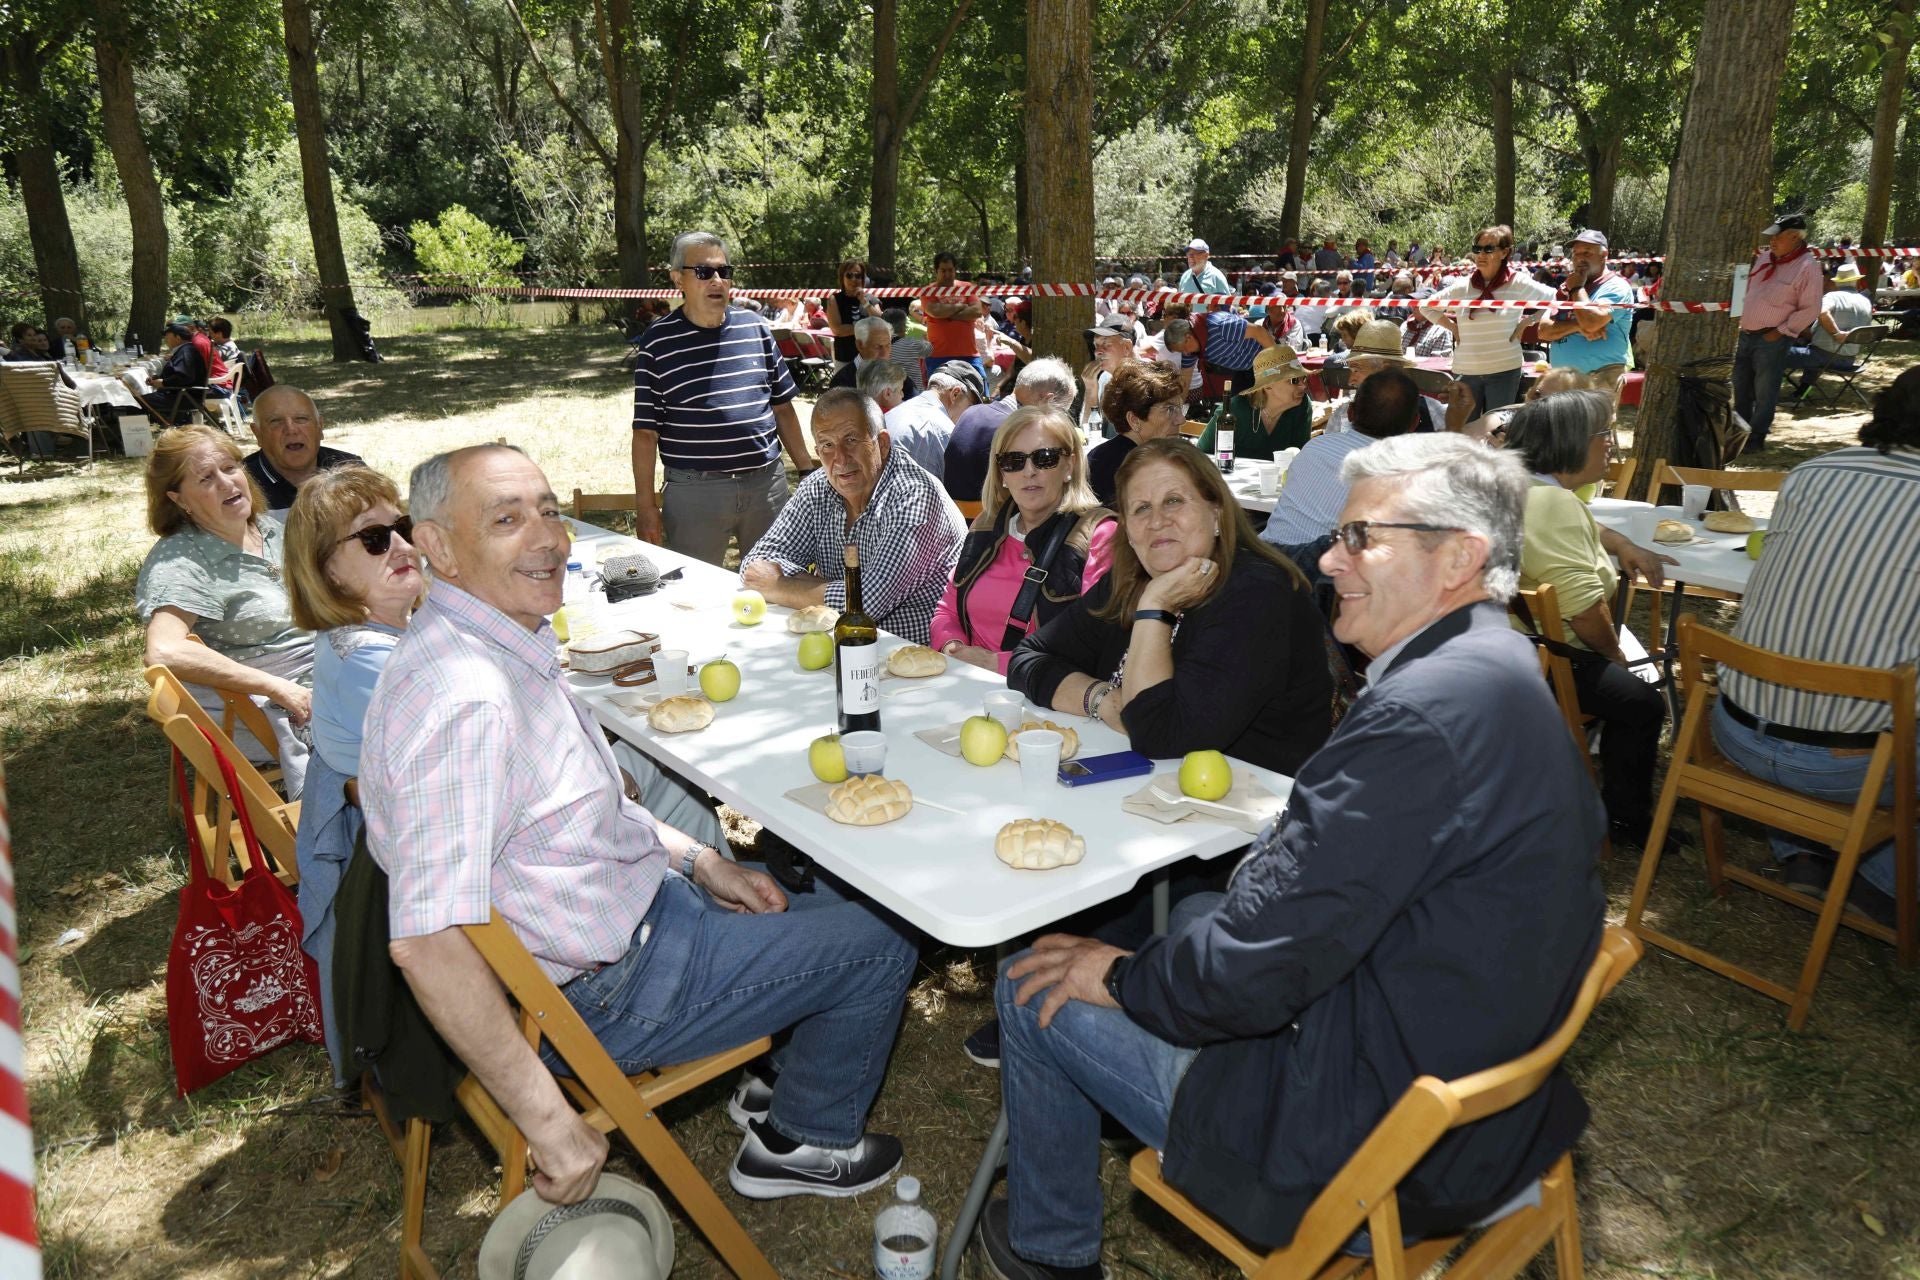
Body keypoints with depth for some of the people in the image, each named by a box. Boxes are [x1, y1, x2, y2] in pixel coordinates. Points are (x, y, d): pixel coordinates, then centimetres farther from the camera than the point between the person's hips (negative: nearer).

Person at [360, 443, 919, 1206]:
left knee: (847, 905, 23)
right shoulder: (464, 700, -33)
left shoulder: (510, 643, 1)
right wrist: (550, 1122, -32)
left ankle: (785, 1084, 39)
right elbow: (427, 942, -38)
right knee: (880, 946, 1)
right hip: (603, 987, -10)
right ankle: (803, 1141, 23)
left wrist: (697, 860, 6)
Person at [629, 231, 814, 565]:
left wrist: (807, 471, 11)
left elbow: (783, 407, 14)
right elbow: (645, 431, -3)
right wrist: (645, 505, -7)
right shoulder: (657, 342, -3)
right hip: (694, 492, -3)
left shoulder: (756, 329, 8)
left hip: (767, 483, 3)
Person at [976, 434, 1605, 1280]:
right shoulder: (1498, 670, 4)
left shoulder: (1429, 711, -29)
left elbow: (1254, 964, -27)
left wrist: (1119, 976, -8)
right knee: (1196, 909, 25)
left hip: (1370, 1144, -9)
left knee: (1036, 991, 3)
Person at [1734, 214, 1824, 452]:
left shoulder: (1807, 267, -11)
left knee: (1764, 392, -1)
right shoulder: (1764, 257, 10)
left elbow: (1810, 310, -13)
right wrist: (1740, 320, 12)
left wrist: (1781, 332, -15)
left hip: (1772, 339, -7)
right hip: (1746, 333, 7)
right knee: (1741, 387, 15)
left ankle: (1755, 439, 7)